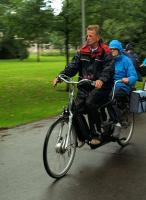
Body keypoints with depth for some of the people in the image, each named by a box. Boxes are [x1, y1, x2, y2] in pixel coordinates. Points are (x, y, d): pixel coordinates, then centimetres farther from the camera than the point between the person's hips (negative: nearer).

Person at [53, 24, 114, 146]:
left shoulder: (105, 52, -3)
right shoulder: (82, 51, 10)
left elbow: (109, 69, -16)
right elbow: (73, 66, 5)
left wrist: (101, 79, -37)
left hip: (100, 86, -5)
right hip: (84, 85, 5)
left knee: (90, 103, -29)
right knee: (77, 108, -12)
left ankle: (96, 135, -14)